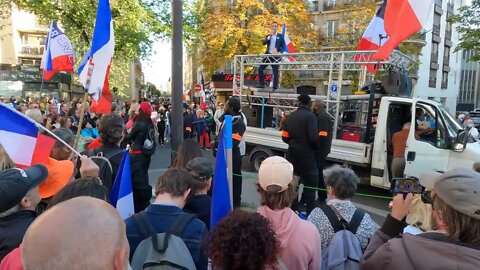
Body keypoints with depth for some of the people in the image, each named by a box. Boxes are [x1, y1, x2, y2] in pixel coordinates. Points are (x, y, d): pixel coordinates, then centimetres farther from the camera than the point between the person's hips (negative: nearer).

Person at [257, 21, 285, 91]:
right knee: (260, 69, -1)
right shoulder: (268, 36, 14)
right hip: (268, 55, 3)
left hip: (275, 56, -3)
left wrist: (279, 52, -14)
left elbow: (283, 47, 4)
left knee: (275, 72, -3)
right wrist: (270, 35, -14)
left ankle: (275, 87, 3)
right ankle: (262, 84, 8)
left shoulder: (280, 36, 7)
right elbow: (264, 43, -5)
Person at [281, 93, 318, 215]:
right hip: (306, 154, -6)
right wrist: (315, 146, -1)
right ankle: (310, 212, 1)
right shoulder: (310, 116, -12)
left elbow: (285, 137, 6)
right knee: (310, 183, 1)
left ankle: (293, 210, 21)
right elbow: (314, 138, -20)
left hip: (292, 153, 6)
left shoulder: (290, 117, 8)